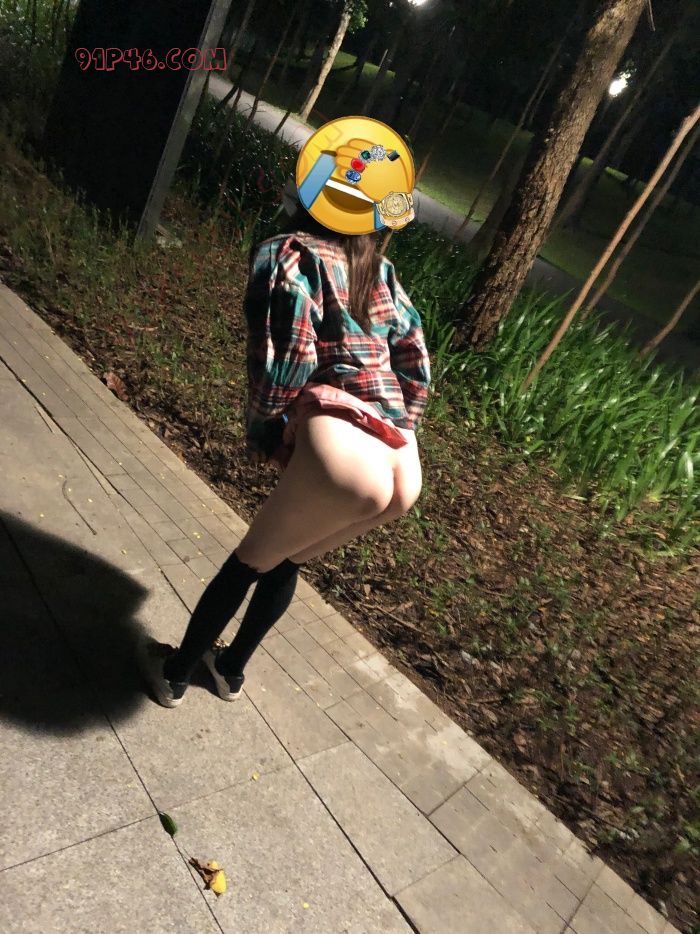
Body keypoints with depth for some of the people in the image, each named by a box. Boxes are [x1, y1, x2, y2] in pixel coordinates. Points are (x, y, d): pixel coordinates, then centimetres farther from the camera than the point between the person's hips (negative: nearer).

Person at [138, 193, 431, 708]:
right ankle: (233, 668, 46)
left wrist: (261, 439, 6)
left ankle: (175, 673, 37)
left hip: (342, 453, -7)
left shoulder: (289, 254, 4)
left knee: (250, 562, 17)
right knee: (287, 559, 27)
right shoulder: (383, 272, 21)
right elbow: (417, 366, 17)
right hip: (404, 471, 7)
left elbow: (285, 360, -8)